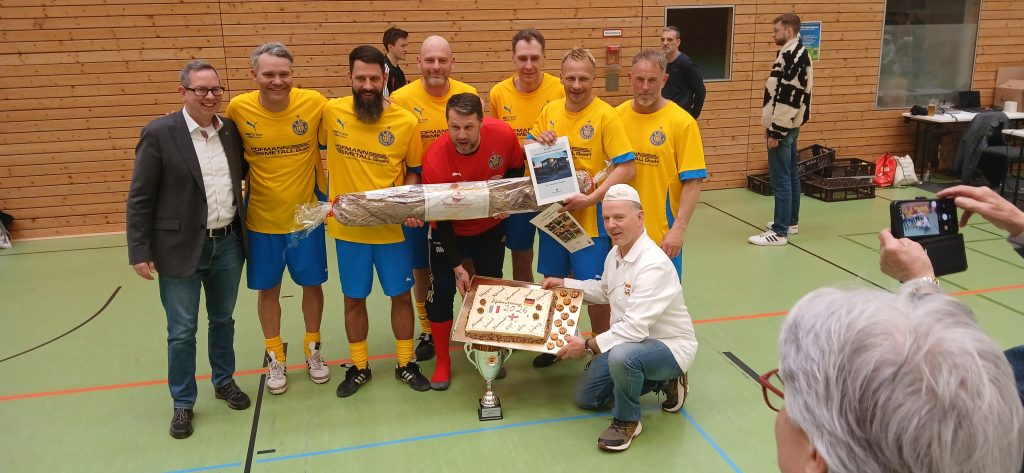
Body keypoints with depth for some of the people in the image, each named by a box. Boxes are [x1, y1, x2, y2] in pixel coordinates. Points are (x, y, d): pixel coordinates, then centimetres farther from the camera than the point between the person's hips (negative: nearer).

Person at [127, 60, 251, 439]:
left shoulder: (231, 130, 2)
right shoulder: (159, 133, -11)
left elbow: (242, 174, 16)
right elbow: (139, 198, -9)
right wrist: (140, 252, -11)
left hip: (228, 243, 4)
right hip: (181, 248, -4)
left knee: (222, 320, 19)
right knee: (182, 331, 7)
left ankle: (224, 381, 39)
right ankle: (183, 402, 24)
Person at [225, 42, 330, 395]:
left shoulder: (314, 103, -14)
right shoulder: (238, 108, -12)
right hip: (261, 219, 0)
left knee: (312, 284, 13)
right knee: (268, 289, 13)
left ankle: (312, 349, 35)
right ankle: (275, 357, 32)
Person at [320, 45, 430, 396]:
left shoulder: (407, 121, -8)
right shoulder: (330, 112, -7)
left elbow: (414, 171, 3)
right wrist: (325, 196, 1)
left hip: (392, 227, 0)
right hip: (347, 227, 1)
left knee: (401, 295, 11)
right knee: (353, 299, 13)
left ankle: (405, 363, 31)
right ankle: (359, 367, 32)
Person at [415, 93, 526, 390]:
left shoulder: (503, 135, -25)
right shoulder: (435, 158, -30)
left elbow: (517, 168, -1)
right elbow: (441, 219, -21)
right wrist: (457, 267, -21)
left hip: (491, 228, 3)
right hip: (449, 231, -2)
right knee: (442, 291, -5)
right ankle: (442, 361, 16)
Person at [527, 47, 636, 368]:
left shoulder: (606, 116, -14)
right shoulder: (550, 111, 3)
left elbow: (627, 168, -18)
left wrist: (591, 198, -26)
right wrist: (537, 141, -12)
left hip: (591, 218, -5)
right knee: (553, 281, 17)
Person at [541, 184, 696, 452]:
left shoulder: (653, 265, -31)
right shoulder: (615, 252, -1)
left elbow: (635, 328, -34)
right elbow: (605, 291, 20)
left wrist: (588, 346, -25)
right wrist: (564, 284, 12)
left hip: (669, 346, -9)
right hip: (629, 341, 9)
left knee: (622, 356, -41)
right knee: (586, 398, 15)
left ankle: (627, 420, -12)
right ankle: (661, 381, 23)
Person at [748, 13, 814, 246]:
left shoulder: (792, 56, -19)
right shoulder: (795, 54, 15)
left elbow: (788, 98, -24)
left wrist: (775, 131, -21)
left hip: (783, 127, -11)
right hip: (789, 125, 11)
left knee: (781, 179, -9)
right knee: (790, 175, 17)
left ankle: (779, 232, -6)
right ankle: (790, 221, 29)